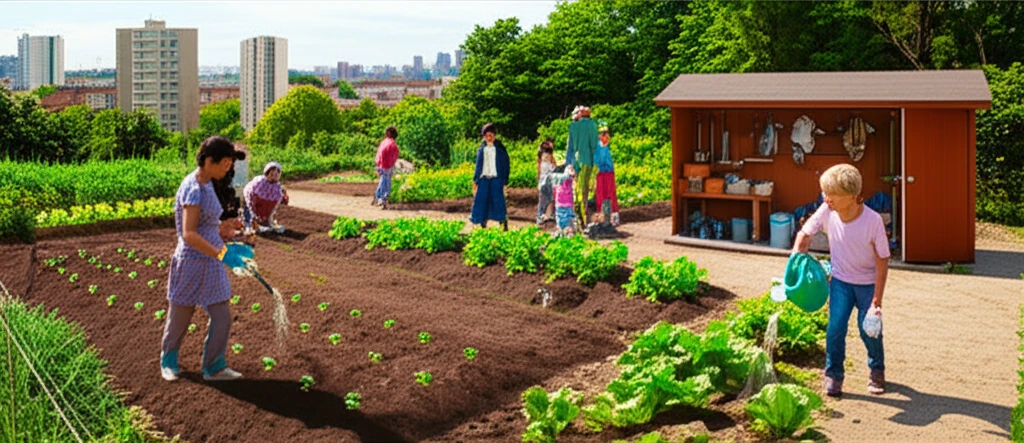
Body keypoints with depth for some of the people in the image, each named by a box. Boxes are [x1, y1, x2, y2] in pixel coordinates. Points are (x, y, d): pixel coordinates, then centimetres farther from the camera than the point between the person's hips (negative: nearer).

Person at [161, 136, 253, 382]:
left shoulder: (206, 184, 6)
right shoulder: (194, 189, -21)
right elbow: (189, 234, -27)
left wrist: (222, 228, 5)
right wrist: (221, 254, -29)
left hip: (210, 263, 8)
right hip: (192, 263, -8)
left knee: (222, 318, 7)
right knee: (180, 318, 12)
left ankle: (214, 367, 21)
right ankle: (168, 362, 32)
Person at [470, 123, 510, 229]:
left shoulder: (500, 149, 3)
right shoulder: (481, 149, 11)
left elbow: (506, 165, 3)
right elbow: (478, 166, 15)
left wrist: (505, 181, -2)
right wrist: (475, 181, 11)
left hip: (496, 179, -3)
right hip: (483, 179, 3)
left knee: (498, 201, -9)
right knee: (481, 201, 0)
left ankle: (504, 224, -6)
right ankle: (483, 224, 8)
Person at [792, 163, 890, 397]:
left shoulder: (873, 221, -27)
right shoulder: (827, 212, -19)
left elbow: (882, 262, -18)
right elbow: (805, 234, -2)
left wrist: (877, 301, -17)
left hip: (868, 283, -2)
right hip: (840, 280, 2)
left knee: (869, 329, 1)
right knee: (835, 327, -8)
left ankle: (877, 372, 28)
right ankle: (833, 376, 9)